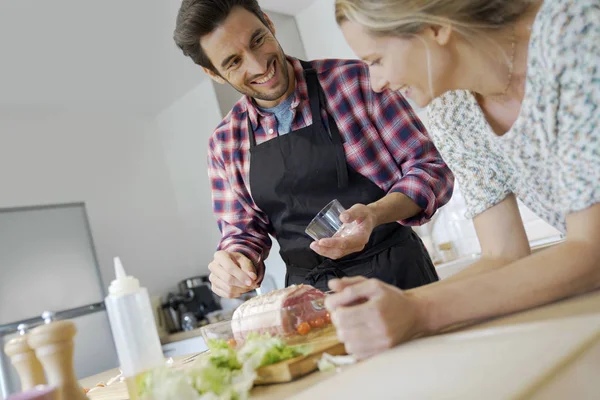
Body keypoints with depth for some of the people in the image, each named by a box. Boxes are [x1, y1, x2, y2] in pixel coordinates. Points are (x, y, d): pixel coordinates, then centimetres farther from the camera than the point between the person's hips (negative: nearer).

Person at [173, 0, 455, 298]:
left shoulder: (354, 80, -7)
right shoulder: (224, 144, 4)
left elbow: (431, 169, -5)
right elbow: (242, 231, 11)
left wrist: (373, 214, -22)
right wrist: (232, 262, -11)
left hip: (397, 276, -3)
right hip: (307, 296, 4)